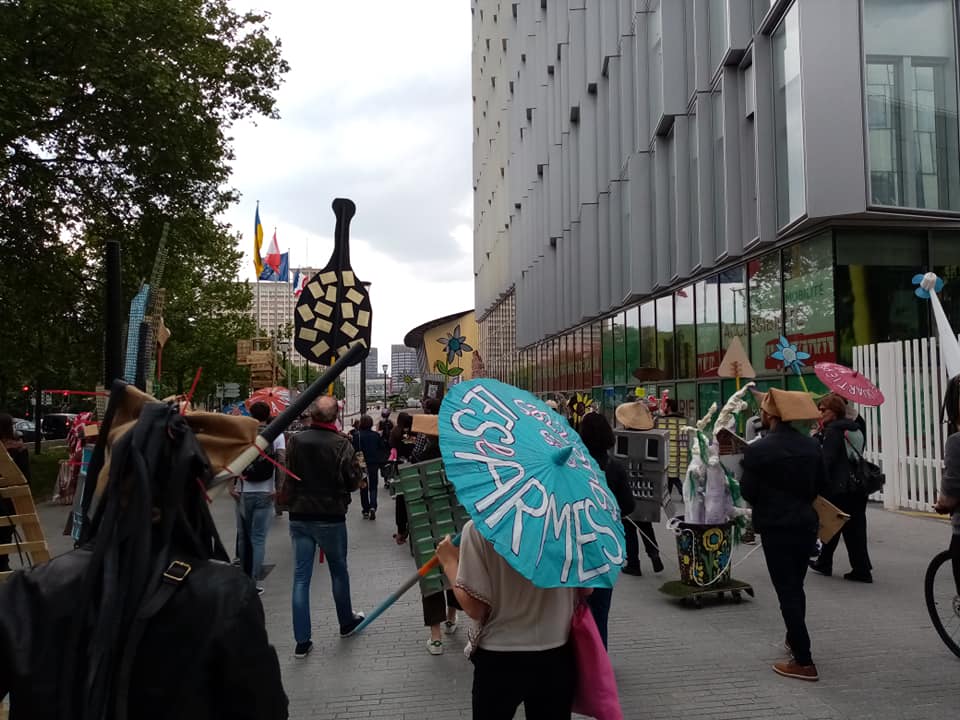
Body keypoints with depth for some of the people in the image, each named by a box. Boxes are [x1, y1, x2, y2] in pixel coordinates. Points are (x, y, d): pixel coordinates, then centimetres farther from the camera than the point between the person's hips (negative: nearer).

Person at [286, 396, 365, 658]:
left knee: (301, 577, 6)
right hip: (331, 517, -2)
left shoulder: (296, 440, -6)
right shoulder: (341, 444, -16)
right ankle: (346, 622, 35)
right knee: (339, 571, 18)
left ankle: (302, 641, 7)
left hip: (300, 516, 2)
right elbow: (354, 481, -9)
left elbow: (290, 475, 6)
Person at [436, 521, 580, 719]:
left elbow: (474, 608, -15)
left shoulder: (478, 528, -19)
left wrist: (449, 561, -2)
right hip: (556, 656, 2)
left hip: (498, 660, -2)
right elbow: (586, 589, -1)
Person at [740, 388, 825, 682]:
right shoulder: (811, 445, 0)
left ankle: (804, 662, -1)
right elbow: (820, 484, 8)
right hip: (806, 523, 6)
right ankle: (795, 638, 41)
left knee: (786, 591, 0)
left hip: (775, 526, -6)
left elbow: (748, 492, -12)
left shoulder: (757, 450, -17)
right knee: (796, 586, 23)